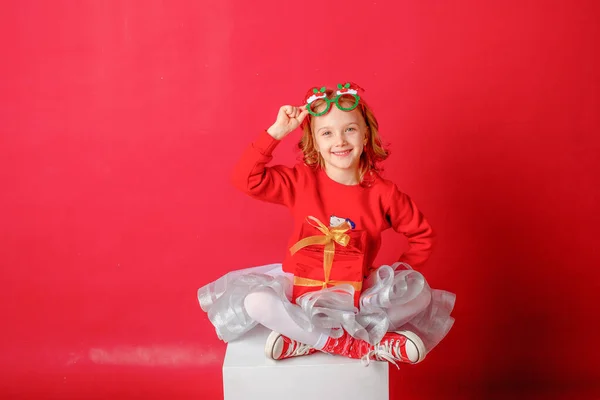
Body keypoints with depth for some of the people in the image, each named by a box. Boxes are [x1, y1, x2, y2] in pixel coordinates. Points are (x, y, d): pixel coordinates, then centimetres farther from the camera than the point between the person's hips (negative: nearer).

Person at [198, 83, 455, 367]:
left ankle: (305, 341, -24)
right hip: (300, 289, -1)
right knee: (255, 301, -30)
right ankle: (366, 346, -24)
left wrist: (399, 277, -4)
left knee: (420, 295, -23)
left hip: (355, 298, 1)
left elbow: (423, 237, 5)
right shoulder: (301, 181, -5)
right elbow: (246, 178, -16)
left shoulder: (382, 193, -6)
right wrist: (277, 131, -17)